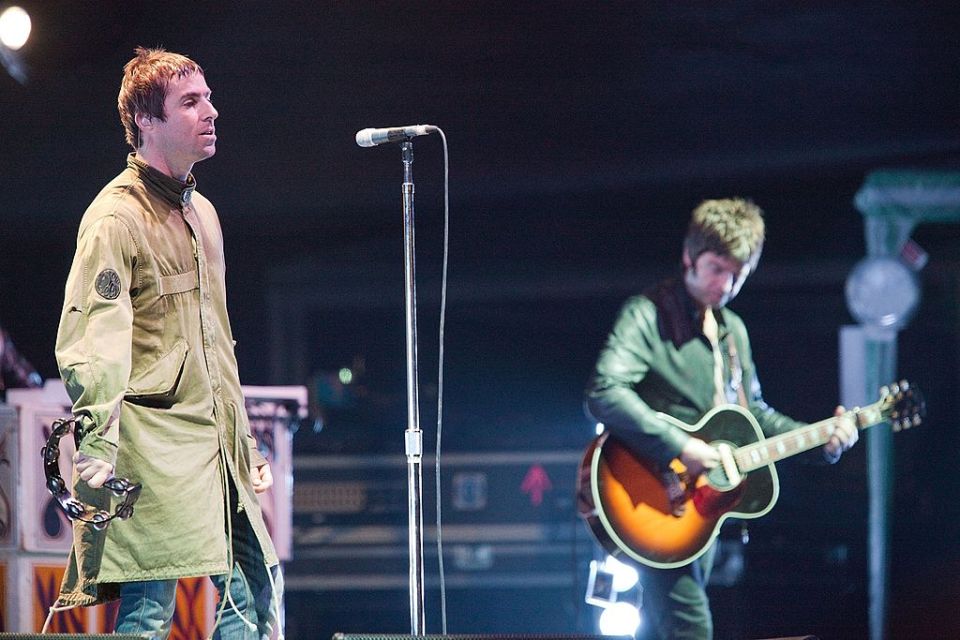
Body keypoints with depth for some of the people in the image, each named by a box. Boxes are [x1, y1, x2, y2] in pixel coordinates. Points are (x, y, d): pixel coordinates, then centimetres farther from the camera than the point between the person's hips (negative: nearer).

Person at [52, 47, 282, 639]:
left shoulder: (202, 211, 19)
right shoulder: (116, 215, -9)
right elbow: (89, 344, -17)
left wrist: (245, 442, 26)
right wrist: (98, 449, -28)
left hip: (215, 443, 9)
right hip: (154, 444, -9)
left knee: (258, 589, 9)